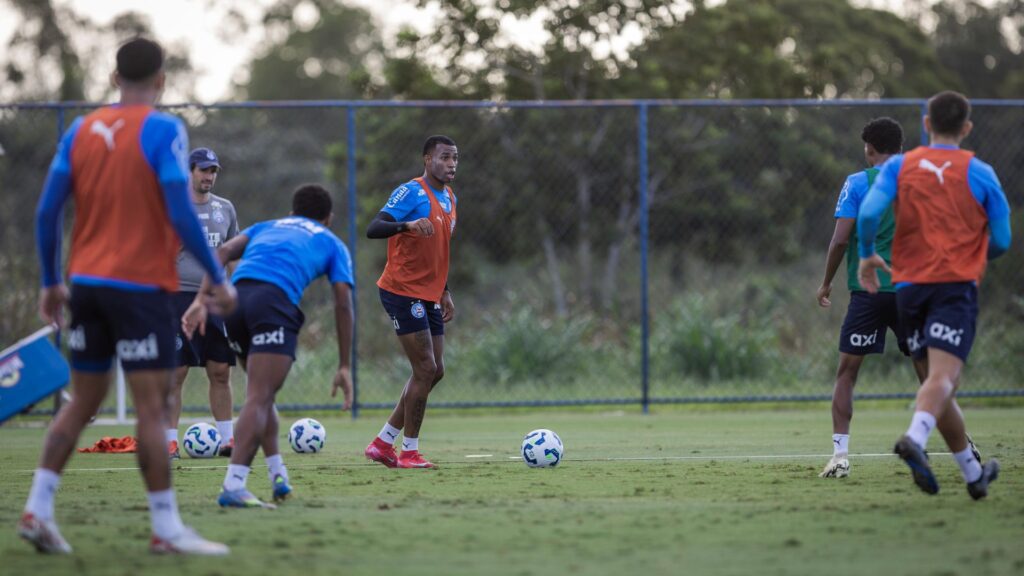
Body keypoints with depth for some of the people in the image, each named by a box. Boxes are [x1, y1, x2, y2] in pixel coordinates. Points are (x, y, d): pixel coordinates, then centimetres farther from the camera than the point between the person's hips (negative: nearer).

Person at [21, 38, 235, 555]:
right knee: (152, 407, -3)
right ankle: (166, 529, -2)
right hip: (140, 285, -6)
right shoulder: (163, 131, -8)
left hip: (86, 283, 6)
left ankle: (37, 509, 7)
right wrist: (218, 278, -7)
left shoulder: (80, 131, 8)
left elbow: (47, 212, 6)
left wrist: (51, 282, 15)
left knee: (82, 403, 14)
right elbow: (180, 214, -15)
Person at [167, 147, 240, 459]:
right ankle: (170, 441, -1)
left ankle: (227, 439, 8)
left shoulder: (225, 208, 12)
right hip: (181, 295, -4)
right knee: (176, 373, -5)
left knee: (221, 372, 3)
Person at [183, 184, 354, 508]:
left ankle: (277, 474, 19)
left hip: (237, 295, 4)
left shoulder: (267, 227, 35)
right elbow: (343, 302, 15)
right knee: (259, 398, -12)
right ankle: (233, 486, -26)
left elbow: (224, 252, 15)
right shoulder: (332, 244, 27)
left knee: (261, 393, 23)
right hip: (275, 298, -4)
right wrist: (344, 366, 15)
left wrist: (202, 300, 4)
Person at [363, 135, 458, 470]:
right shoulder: (411, 192, -13)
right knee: (426, 370, -11)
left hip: (428, 297, 9)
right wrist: (407, 225, -40)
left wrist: (445, 293, 22)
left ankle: (383, 443, 15)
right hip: (403, 292, -9)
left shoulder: (450, 199, 14)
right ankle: (409, 452, -1)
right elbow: (373, 229, -23)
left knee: (434, 372, 8)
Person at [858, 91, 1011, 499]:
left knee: (939, 380, 14)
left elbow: (868, 213, -9)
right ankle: (915, 438, -45)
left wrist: (867, 255, 8)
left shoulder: (899, 166, 6)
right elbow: (1002, 242, 6)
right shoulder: (979, 173, 3)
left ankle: (974, 475, 23)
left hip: (910, 285, 3)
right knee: (943, 376, -16)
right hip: (957, 284, -3)